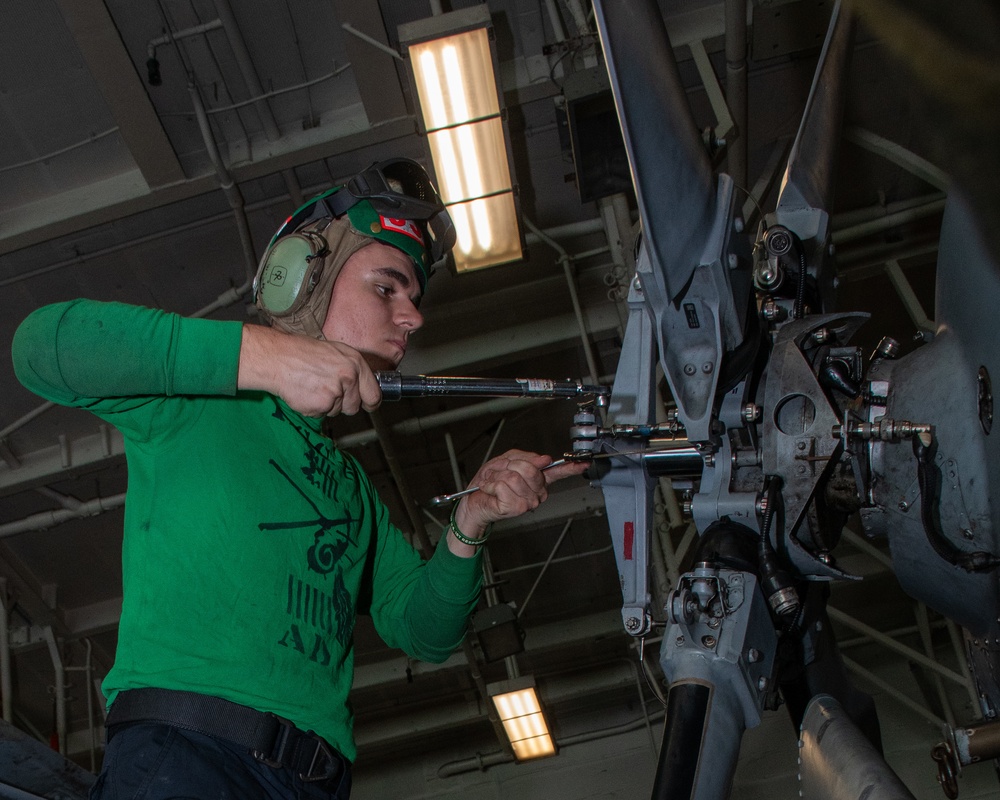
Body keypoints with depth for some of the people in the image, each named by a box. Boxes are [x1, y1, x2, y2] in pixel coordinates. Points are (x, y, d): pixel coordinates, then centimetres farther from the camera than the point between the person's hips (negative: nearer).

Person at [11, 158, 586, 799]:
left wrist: (468, 527, 1)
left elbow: (422, 632, 21)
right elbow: (43, 342, -11)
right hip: (182, 746, -7)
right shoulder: (196, 388, 8)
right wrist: (259, 353, -17)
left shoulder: (352, 483, 25)